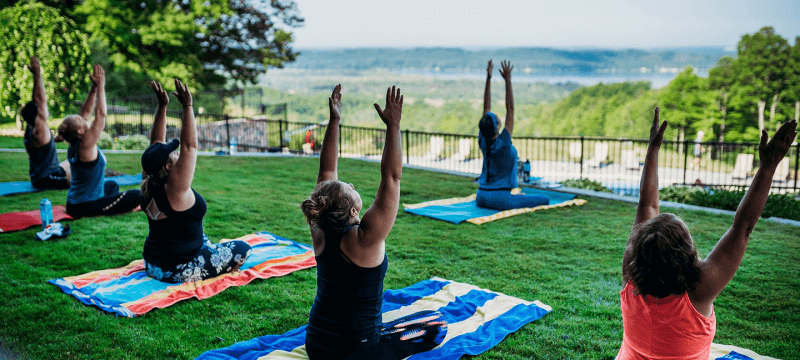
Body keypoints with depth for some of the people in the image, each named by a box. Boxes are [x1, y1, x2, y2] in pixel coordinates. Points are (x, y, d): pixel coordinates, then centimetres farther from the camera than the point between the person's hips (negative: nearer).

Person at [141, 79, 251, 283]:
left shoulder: (149, 186, -4)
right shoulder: (174, 189, -25)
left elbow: (156, 143, 3)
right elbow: (189, 146, -27)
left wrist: (162, 106, 0)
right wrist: (187, 106, -27)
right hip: (177, 271, -8)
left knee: (200, 236, 36)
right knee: (243, 249, 3)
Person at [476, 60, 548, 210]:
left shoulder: (483, 142, -3)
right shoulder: (503, 144, -19)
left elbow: (486, 109, 3)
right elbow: (510, 109, -15)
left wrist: (488, 79, 3)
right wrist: (508, 80, -13)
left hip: (481, 198, 7)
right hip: (500, 200, -7)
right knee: (545, 200, -4)